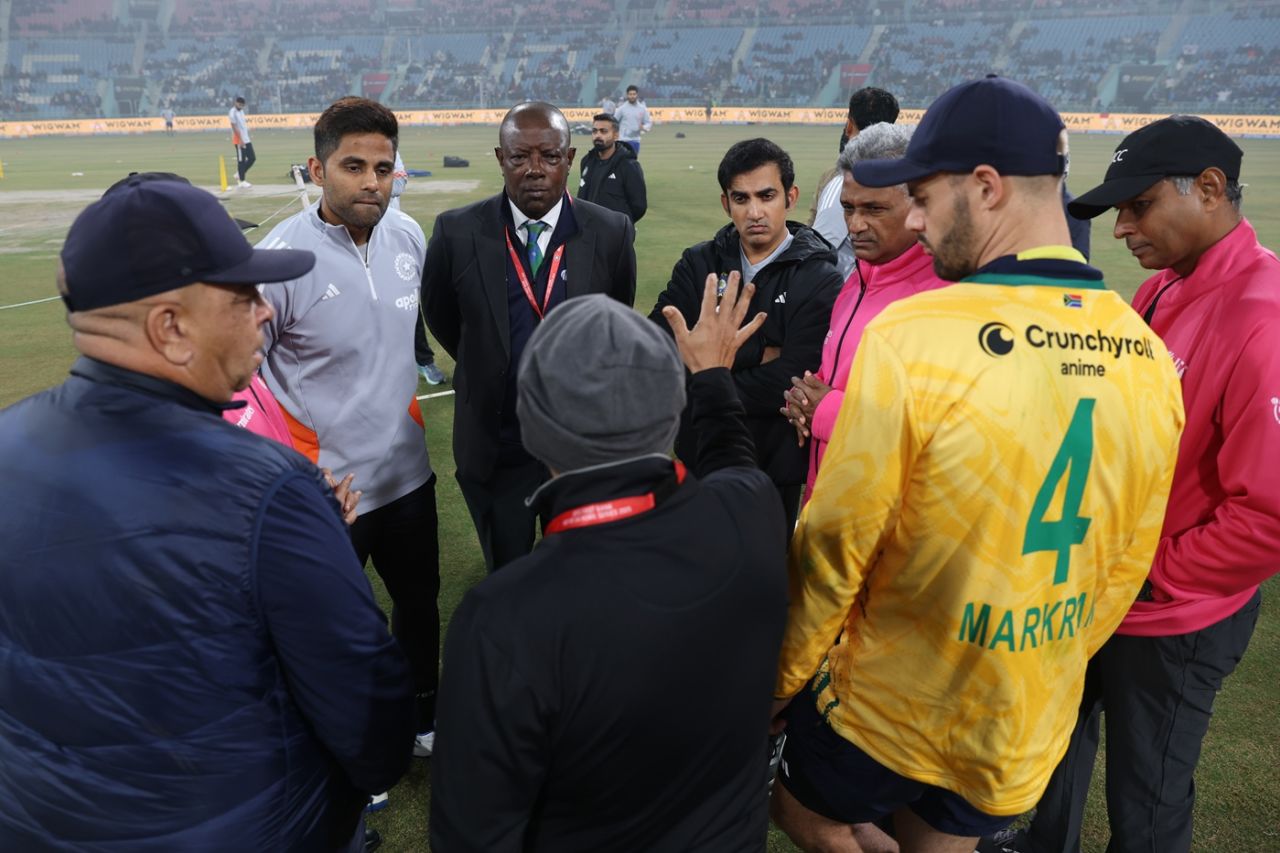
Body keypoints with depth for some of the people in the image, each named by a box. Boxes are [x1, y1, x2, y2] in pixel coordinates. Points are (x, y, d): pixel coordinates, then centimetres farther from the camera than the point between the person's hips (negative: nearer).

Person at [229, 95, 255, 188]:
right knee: (241, 160, -3)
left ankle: (240, 174, 20)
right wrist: (240, 140, -21)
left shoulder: (241, 111, 14)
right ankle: (242, 181, 3)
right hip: (239, 140, -9)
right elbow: (234, 127, -18)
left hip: (247, 140, 9)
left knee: (252, 158, 8)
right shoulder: (232, 113, -13)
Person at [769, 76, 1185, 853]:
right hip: (1031, 728, 6)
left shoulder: (910, 335, -27)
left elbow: (835, 542, -20)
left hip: (886, 707, -5)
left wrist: (781, 679, -3)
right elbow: (1125, 566, 3)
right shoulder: (1147, 358, -7)